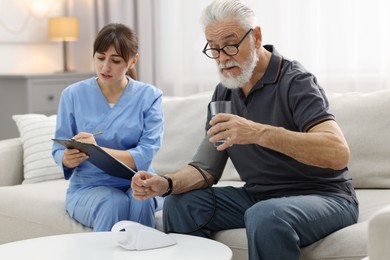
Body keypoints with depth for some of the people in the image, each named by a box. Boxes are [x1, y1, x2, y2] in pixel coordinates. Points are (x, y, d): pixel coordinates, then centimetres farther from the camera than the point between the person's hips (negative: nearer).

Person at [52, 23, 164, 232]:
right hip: (88, 187, 0)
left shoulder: (149, 96, 1)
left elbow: (146, 155, -10)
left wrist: (98, 151, -26)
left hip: (137, 185, 1)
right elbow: (58, 150, 3)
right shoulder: (73, 95, 3)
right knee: (114, 202, -32)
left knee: (140, 199, -33)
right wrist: (68, 158, -22)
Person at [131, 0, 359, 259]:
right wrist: (167, 184, -18)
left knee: (265, 216, -36)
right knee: (180, 204, -7)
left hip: (322, 196, -6)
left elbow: (338, 153, -31)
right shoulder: (224, 94, 6)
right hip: (259, 197, 7)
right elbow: (206, 168, 4)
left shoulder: (294, 81, -16)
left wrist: (260, 133, -41)